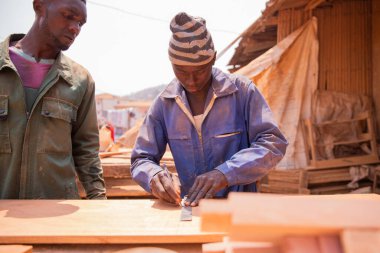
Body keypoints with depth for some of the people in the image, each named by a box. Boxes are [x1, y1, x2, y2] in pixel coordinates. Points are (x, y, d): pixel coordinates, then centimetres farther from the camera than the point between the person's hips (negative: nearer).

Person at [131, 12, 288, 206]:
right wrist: (154, 175, -21)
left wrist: (226, 173, -27)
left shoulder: (242, 90, -8)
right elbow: (141, 160, 2)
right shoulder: (164, 103, -2)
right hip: (190, 206, 2)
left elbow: (273, 142, -13)